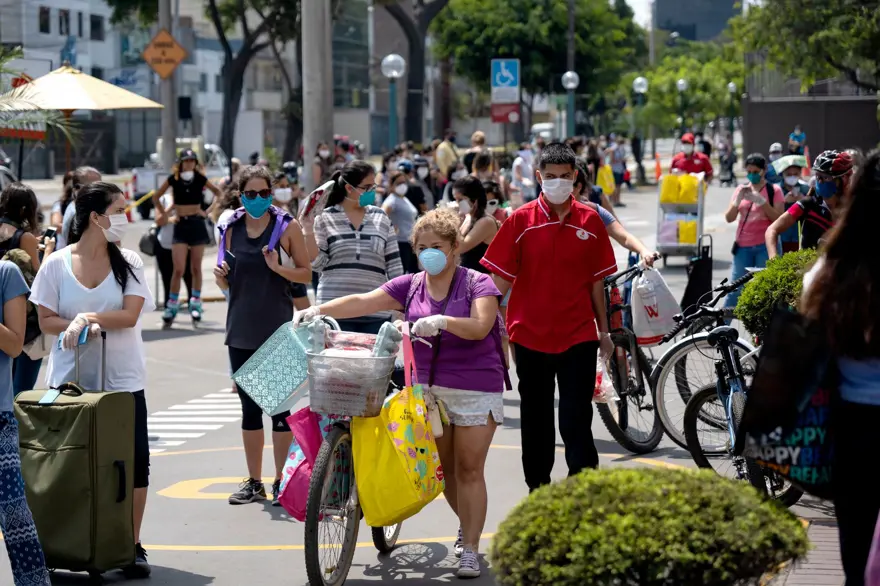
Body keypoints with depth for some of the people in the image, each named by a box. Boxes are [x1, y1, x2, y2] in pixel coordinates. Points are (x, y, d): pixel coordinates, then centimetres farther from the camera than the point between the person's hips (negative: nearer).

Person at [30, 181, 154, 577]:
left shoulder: (129, 262, 1)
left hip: (122, 379, 1)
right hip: (70, 378, -1)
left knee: (134, 461, -1)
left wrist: (87, 317, -19)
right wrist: (79, 326, -17)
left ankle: (132, 546, 8)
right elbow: (46, 321, -1)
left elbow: (130, 315, -9)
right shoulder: (57, 264, -1)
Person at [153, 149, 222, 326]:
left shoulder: (200, 179, 0)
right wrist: (165, 216, 3)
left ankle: (196, 304, 14)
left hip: (197, 223, 1)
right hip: (180, 225, -1)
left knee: (196, 268, 6)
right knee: (178, 269, -8)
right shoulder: (173, 179, -1)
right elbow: (156, 197, 8)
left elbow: (218, 192, 14)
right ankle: (172, 306, -1)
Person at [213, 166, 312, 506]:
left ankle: (281, 481, 6)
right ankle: (254, 482, 17)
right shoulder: (232, 229, 8)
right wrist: (221, 277, -7)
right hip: (241, 330, 4)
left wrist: (279, 268, -19)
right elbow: (227, 284, 15)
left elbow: (306, 274, -1)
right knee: (249, 407, 9)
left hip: (278, 330, -4)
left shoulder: (287, 227, -2)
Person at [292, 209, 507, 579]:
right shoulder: (411, 286, 6)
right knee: (443, 467, 12)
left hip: (474, 388, -5)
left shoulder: (477, 284, -6)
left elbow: (480, 326, -22)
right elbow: (363, 302, -2)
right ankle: (468, 526, 35)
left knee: (469, 469, -5)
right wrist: (318, 310, -14)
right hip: (427, 386, 5)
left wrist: (444, 321, -39)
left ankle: (470, 549, 0)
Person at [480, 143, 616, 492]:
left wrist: (603, 330, 11)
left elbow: (596, 280, 8)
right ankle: (537, 488, 26)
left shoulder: (590, 221, 2)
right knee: (535, 420, 12)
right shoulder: (521, 221, -2)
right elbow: (501, 278, 0)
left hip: (578, 335, 0)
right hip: (530, 335, 1)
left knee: (577, 421, -4)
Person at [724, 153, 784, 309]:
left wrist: (761, 201, -17)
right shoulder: (741, 189, 9)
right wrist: (738, 200, -12)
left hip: (766, 246, -3)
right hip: (743, 246, 3)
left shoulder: (774, 190, 0)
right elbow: (729, 218, 5)